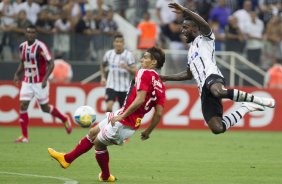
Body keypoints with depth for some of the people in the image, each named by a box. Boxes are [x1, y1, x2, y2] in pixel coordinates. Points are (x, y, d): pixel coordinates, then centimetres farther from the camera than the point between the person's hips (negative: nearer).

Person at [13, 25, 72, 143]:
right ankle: (24, 136, -3)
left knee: (45, 108, 5)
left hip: (40, 83, -5)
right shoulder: (22, 46, 5)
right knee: (23, 106, -7)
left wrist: (45, 78, -24)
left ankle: (64, 120, 32)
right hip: (27, 82, 5)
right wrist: (17, 74, 2)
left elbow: (51, 64, -13)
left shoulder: (40, 47, -14)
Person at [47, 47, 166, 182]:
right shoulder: (160, 86, 8)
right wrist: (147, 132, 13)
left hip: (123, 123, -9)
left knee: (98, 143, 13)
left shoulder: (144, 73, -14)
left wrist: (121, 116, -22)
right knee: (93, 133, 21)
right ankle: (67, 158, 33)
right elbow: (159, 113, 4)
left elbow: (139, 99, -26)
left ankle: (106, 176, 29)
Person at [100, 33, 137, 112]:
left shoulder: (128, 55, -6)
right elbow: (102, 65, 23)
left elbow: (135, 71, -10)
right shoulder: (109, 54, 2)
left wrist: (127, 68, -29)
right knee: (109, 106, -20)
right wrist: (103, 77, 11)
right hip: (111, 86, 1)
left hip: (124, 87, -1)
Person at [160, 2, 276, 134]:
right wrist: (165, 78, 44)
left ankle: (258, 100, -31)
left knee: (218, 92, -47)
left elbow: (204, 25, -11)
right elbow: (189, 74, 46)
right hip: (204, 89, 7)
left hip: (211, 76, -7)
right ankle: (245, 108, 12)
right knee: (217, 128, -12)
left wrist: (184, 11, -14)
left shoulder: (205, 38, 13)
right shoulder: (191, 49, 36)